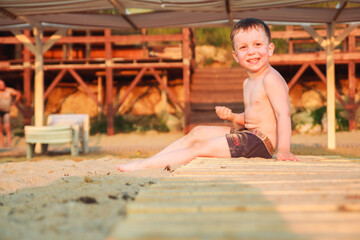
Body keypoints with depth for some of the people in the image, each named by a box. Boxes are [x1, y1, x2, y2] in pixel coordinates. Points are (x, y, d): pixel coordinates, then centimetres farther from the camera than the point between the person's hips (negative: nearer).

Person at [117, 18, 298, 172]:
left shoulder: (271, 79, -15)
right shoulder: (248, 83, 15)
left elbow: (283, 113, -23)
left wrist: (283, 150, -31)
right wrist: (232, 117, 1)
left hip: (260, 142, -10)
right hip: (248, 133, 10)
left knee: (200, 148, -12)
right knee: (197, 132, 13)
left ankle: (143, 165, -9)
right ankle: (150, 160, 12)